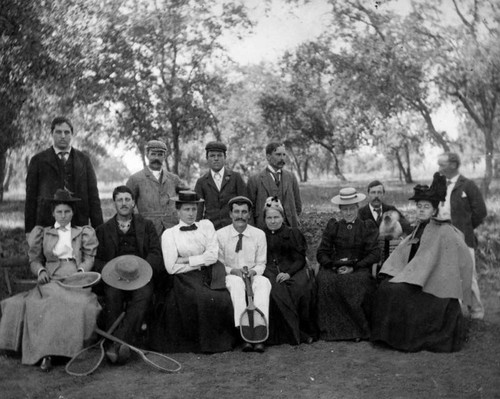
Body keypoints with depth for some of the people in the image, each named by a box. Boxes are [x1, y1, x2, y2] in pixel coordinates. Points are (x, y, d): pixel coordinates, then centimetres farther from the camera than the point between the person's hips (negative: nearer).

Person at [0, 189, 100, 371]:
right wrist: (40, 271, -4)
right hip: (51, 281, 1)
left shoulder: (83, 233, 21)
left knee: (81, 303, -34)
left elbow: (89, 258, 13)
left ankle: (72, 349, -31)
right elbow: (34, 259, 18)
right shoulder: (43, 233, 22)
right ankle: (46, 353, -32)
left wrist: (80, 272, -7)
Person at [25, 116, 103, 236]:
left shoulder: (84, 160, 12)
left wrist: (98, 229, 3)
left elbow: (93, 195, 9)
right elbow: (30, 196, 7)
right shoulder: (38, 160, 9)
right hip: (46, 226, -1)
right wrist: (29, 230, 1)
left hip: (79, 226, 1)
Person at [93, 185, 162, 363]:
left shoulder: (147, 226, 19)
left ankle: (118, 343, -39)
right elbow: (97, 260, 10)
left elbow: (156, 253, 7)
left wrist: (140, 269, -13)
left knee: (144, 295, -33)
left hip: (140, 277, -1)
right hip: (114, 277, 1)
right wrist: (113, 271, -12)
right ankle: (118, 346, -32)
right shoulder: (103, 230, 20)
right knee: (112, 296, -32)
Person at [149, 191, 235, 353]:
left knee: (222, 299, -26)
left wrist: (185, 260, -5)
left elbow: (213, 256, 0)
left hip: (211, 278, 2)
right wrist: (202, 262, -3)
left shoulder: (206, 225, 13)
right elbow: (171, 267, -5)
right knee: (201, 299, -31)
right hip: (186, 279, -2)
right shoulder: (169, 234, 5)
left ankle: (215, 340, -3)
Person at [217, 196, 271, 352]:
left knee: (264, 283, -33)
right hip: (230, 276, -1)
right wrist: (233, 271, -16)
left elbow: (261, 264, 7)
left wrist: (253, 271, -15)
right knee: (236, 282, -37)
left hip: (253, 276, 1)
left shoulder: (259, 234, 4)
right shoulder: (220, 234, 0)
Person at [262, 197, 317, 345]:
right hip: (270, 272, 0)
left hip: (293, 271, 0)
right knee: (276, 290, -32)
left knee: (301, 287, -32)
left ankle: (307, 330, -15)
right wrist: (272, 273, -10)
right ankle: (298, 334, -23)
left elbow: (300, 259, 4)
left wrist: (288, 273, -14)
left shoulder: (293, 233, 12)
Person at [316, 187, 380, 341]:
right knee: (326, 281, -32)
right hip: (335, 268, 1)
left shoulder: (368, 227, 11)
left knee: (358, 282, -35)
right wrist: (334, 265, -12)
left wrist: (353, 267, -13)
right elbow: (322, 253, 9)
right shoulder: (332, 227, 14)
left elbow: (374, 254, 1)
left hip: (359, 268, -1)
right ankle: (332, 329, -23)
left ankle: (360, 329, -22)